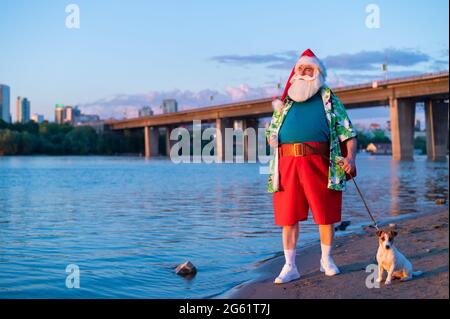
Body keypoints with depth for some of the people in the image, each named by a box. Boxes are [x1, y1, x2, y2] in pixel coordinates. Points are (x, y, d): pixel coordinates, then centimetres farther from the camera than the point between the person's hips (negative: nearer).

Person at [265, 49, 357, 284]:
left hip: (318, 162, -2)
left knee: (326, 214, 4)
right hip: (287, 162, 2)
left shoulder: (329, 100, 14)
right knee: (288, 216, 2)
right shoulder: (286, 102, 22)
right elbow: (271, 133, 26)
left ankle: (327, 260, 23)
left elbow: (347, 132, 8)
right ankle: (290, 267, 10)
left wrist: (350, 157, -7)